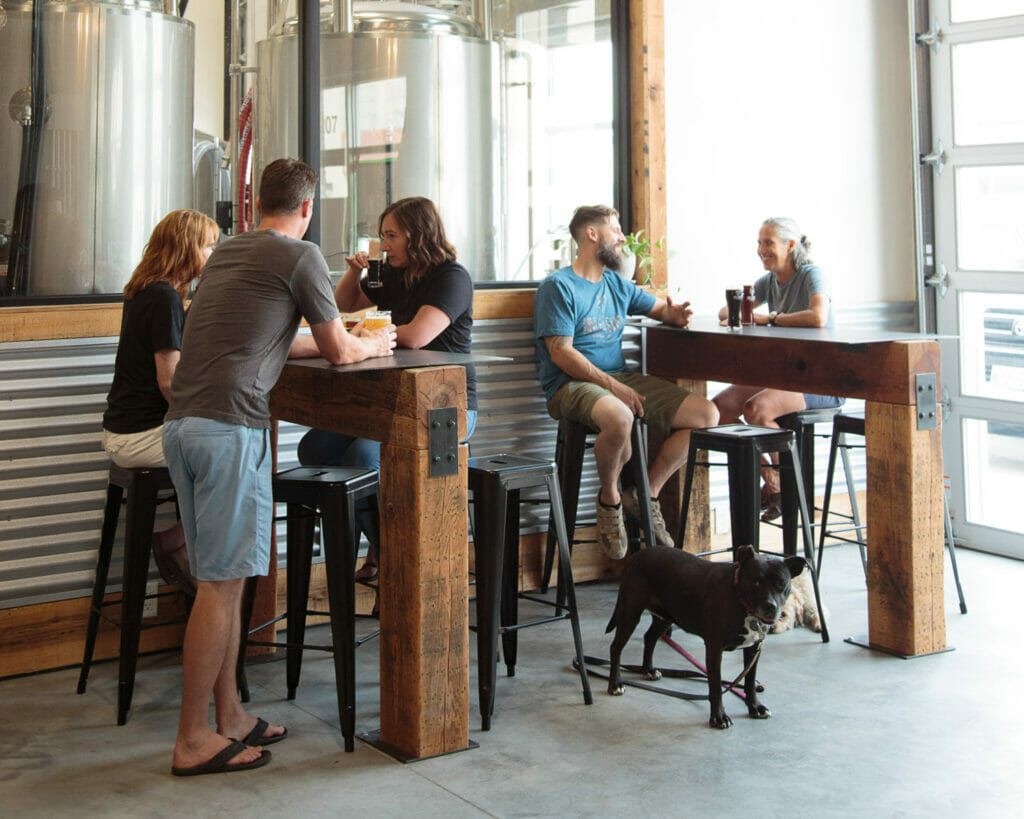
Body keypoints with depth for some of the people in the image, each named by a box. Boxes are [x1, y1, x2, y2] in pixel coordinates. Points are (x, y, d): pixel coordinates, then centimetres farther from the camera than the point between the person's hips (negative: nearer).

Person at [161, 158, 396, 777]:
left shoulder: (228, 252, 23)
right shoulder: (300, 256, 0)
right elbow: (340, 351, 6)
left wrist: (341, 339, 38)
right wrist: (374, 345, 27)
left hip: (181, 422, 8)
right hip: (230, 428, -8)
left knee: (223, 578, 13)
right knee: (221, 582, -4)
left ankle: (231, 717, 19)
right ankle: (193, 740, 0)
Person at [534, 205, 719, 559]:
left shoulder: (617, 285, 19)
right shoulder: (558, 287, -4)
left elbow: (660, 307, 32)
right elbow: (561, 353, -12)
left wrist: (674, 314, 6)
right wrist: (611, 385, -22)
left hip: (622, 379, 7)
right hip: (573, 385, -7)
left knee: (706, 414, -9)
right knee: (619, 418, -41)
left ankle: (646, 494, 3)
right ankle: (609, 499, -12)